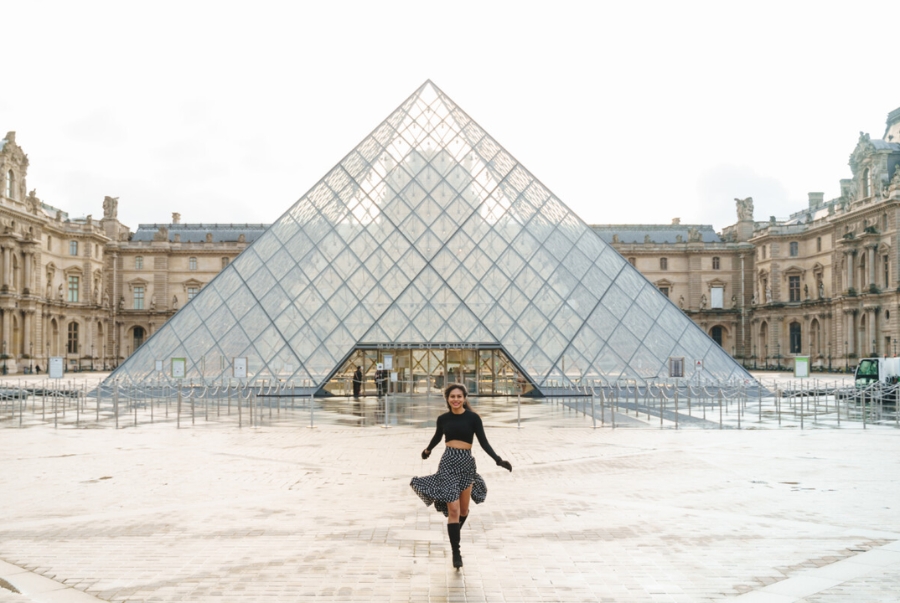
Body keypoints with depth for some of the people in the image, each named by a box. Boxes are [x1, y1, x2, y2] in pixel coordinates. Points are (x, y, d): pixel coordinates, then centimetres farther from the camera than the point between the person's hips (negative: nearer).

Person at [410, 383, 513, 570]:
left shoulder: (473, 417, -4)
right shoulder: (443, 419, 3)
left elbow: (483, 442, -3)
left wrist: (498, 460, -13)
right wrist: (427, 450, 36)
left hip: (467, 463, 0)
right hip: (448, 463, 0)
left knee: (463, 509, 10)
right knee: (453, 509, -8)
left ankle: (455, 535, 40)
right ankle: (456, 552, -1)